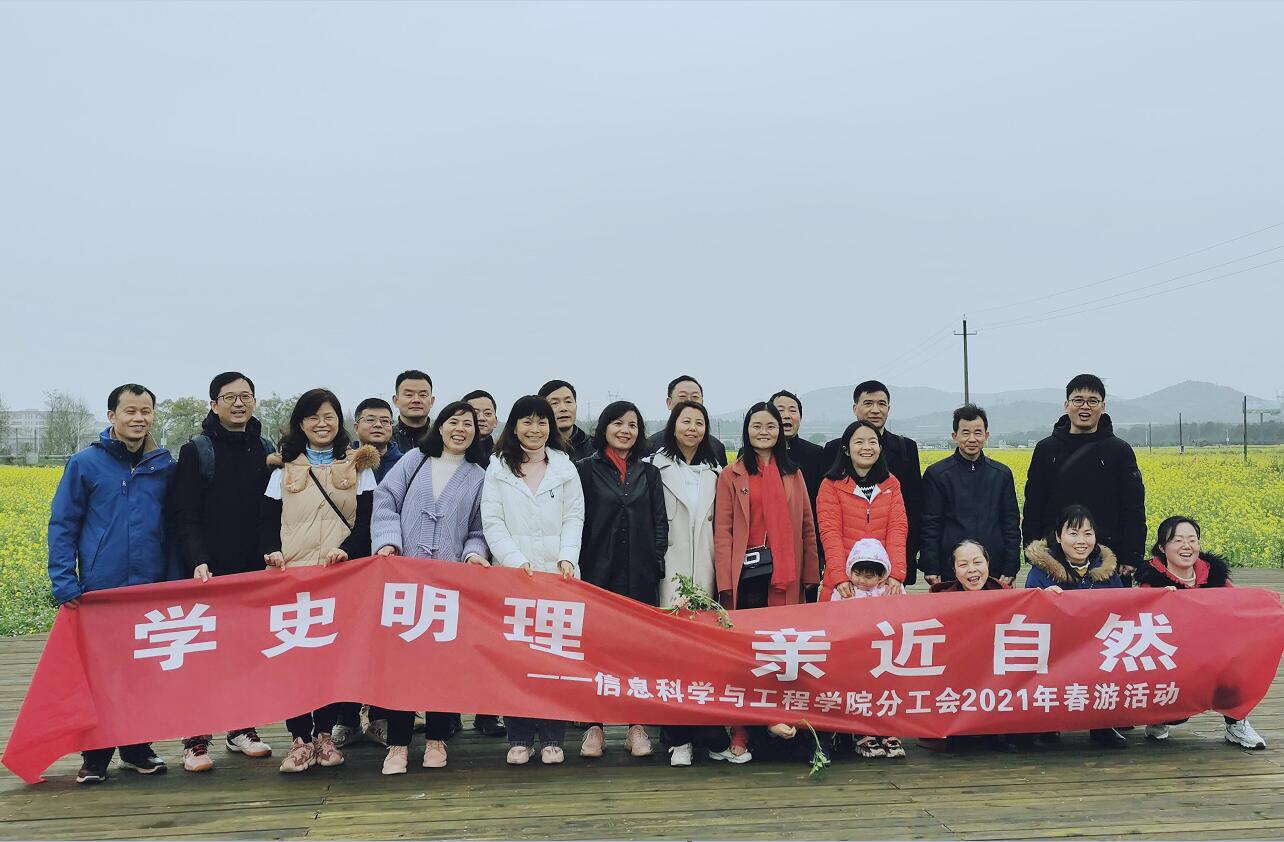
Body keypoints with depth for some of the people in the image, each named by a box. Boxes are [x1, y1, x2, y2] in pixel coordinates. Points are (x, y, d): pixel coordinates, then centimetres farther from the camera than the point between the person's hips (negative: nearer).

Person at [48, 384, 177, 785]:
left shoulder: (164, 466, 6)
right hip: (100, 590, -2)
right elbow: (62, 526, -1)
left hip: (151, 589, 2)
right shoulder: (85, 463, -1)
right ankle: (95, 756, 18)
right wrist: (64, 582, -10)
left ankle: (138, 748, 23)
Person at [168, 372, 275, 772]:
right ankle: (196, 740, 7)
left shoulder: (268, 451, 10)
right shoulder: (196, 451, -1)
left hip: (256, 571, 4)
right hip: (211, 573, -4)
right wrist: (197, 561, -19)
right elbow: (184, 515, -7)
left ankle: (242, 729, 22)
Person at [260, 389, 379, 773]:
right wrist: (272, 551, -11)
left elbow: (368, 520, 3)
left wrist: (347, 549, -15)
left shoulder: (358, 466, 10)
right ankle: (300, 738, 2)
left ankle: (325, 734, 12)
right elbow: (267, 520, 9)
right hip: (293, 573, 1)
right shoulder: (284, 468, 14)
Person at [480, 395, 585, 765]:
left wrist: (567, 557, -8)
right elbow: (492, 521, 2)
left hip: (557, 573, 1)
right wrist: (516, 561, -10)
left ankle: (552, 738, 8)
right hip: (513, 573, 0)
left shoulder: (565, 467, 12)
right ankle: (518, 738, 8)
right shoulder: (498, 468, 8)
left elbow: (574, 517, 7)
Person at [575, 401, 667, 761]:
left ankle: (637, 725, 12)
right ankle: (594, 725, 9)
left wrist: (656, 562, -1)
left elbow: (660, 522, 11)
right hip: (597, 572, -2)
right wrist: (577, 565, -6)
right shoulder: (585, 470, 5)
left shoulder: (649, 473, 14)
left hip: (640, 575, 2)